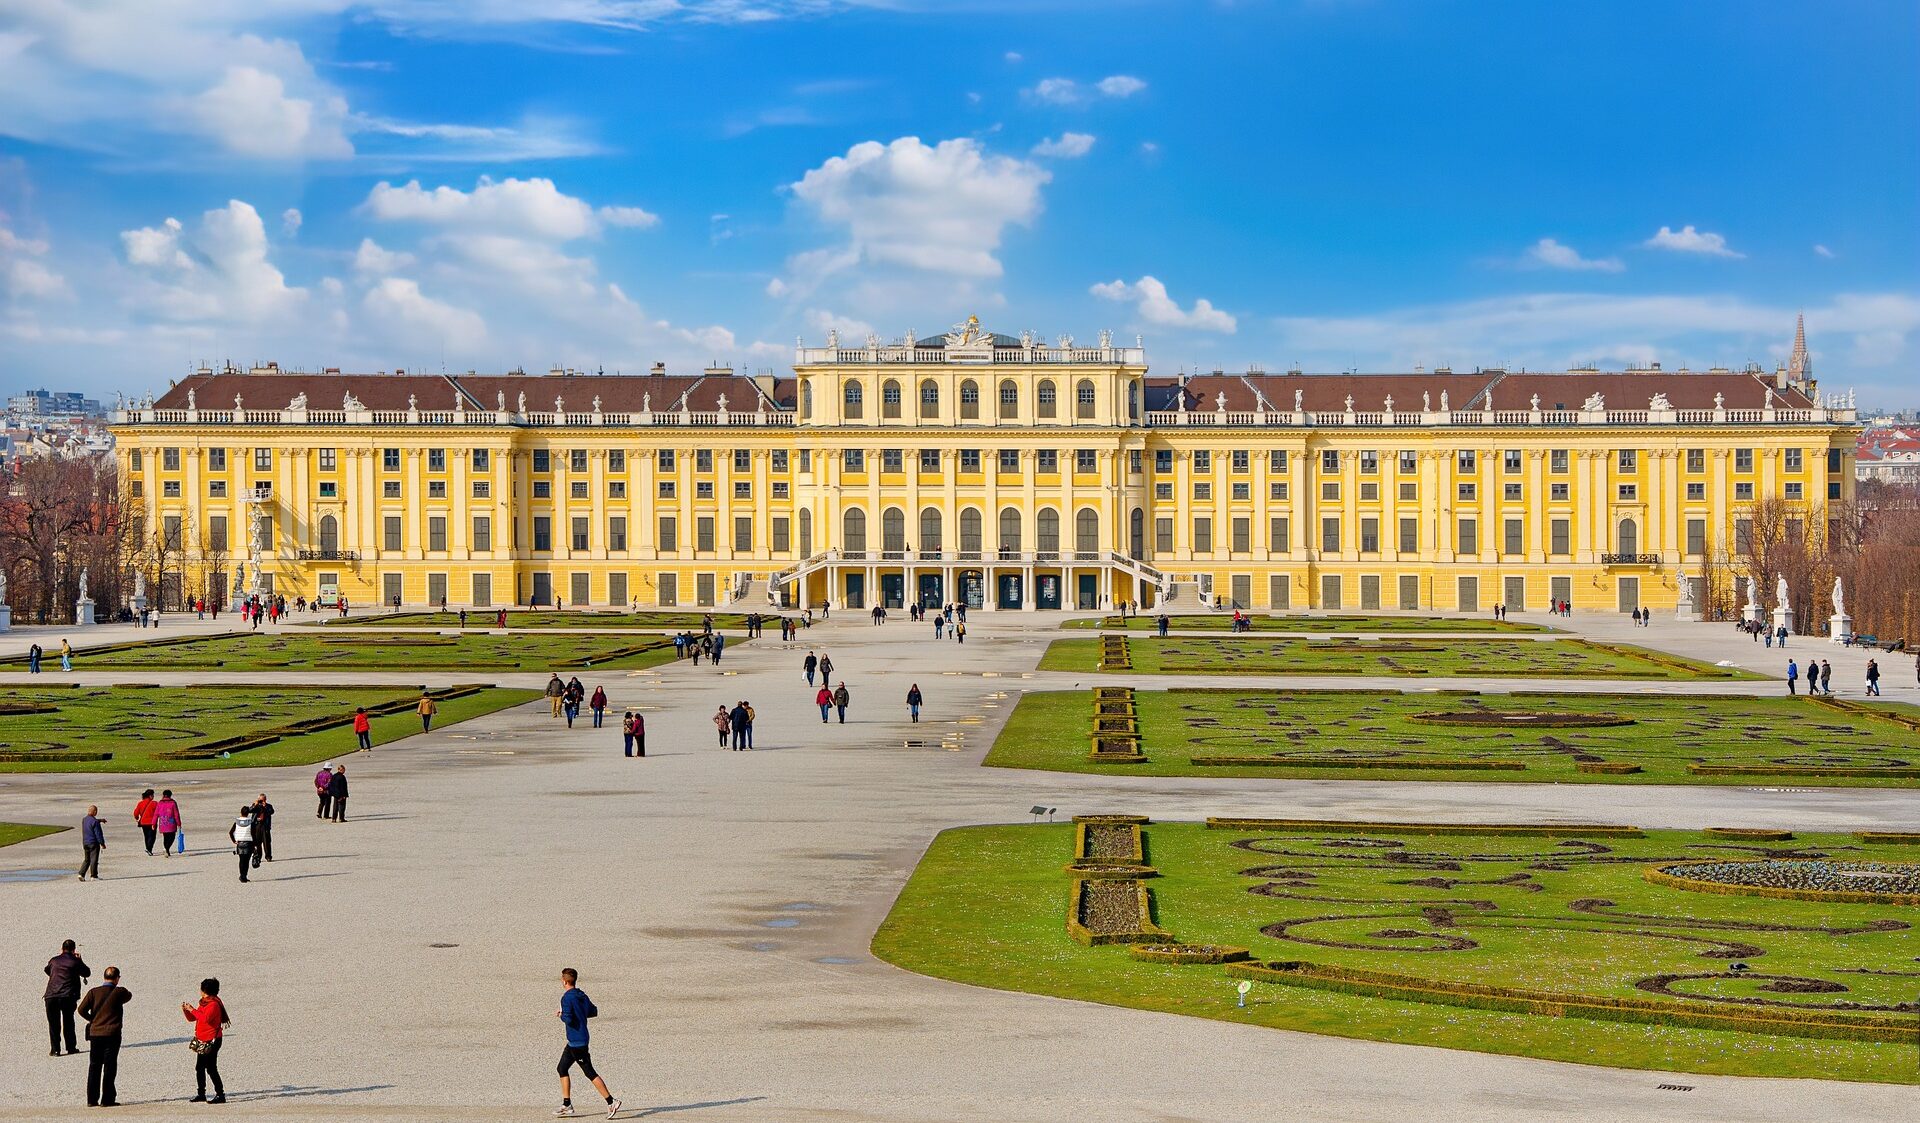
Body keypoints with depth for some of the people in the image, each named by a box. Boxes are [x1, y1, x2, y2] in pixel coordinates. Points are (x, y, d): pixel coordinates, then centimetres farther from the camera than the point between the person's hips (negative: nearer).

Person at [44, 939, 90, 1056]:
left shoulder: (54, 960, 10)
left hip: (51, 996, 1)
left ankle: (55, 1049, 3)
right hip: (68, 996, -1)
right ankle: (71, 1047, 16)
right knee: (68, 1022, 14)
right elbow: (87, 972, 15)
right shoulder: (76, 961, 2)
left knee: (53, 1023, 7)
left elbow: (47, 970, 30)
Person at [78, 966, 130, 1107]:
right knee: (109, 1067, 2)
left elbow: (82, 1009, -7)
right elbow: (129, 996, 16)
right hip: (112, 1034, -3)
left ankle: (92, 1099, 12)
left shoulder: (94, 992, -1)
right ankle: (107, 1099, -2)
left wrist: (92, 1019, 10)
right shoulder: (119, 992, -5)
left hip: (95, 1033, 3)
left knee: (94, 1067, 11)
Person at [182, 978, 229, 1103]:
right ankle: (201, 1094, 22)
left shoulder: (214, 1004, -17)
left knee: (211, 1069, -10)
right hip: (202, 1041, 10)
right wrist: (186, 1010, 0)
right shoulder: (204, 1003, 14)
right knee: (199, 1068, 14)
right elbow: (192, 1018, 19)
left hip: (212, 1041, -10)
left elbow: (205, 1018, -33)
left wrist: (192, 1010, -24)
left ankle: (220, 1095, -7)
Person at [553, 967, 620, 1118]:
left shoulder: (567, 998, -16)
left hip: (577, 1042, -9)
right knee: (562, 1069, 16)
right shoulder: (582, 995, 10)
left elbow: (568, 1019, -24)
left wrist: (561, 1015, -3)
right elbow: (594, 1011, 16)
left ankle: (611, 1102, -10)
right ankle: (567, 1105, 18)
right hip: (575, 1041, 9)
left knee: (590, 1073, -7)